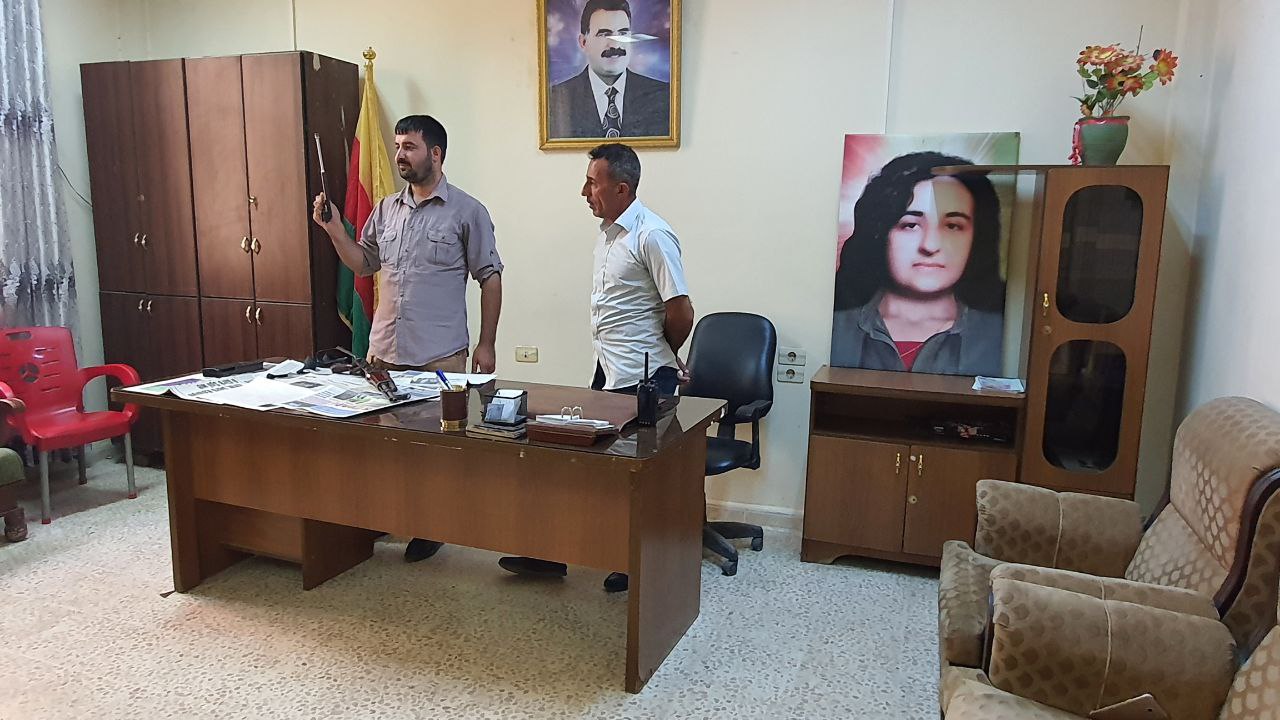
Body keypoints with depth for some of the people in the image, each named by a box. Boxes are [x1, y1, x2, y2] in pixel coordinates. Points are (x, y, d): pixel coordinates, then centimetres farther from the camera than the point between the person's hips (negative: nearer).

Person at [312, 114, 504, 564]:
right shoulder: (386, 209, 11)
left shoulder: (466, 211, -4)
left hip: (440, 355, -5)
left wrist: (486, 344, -7)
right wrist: (334, 229, 2)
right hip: (384, 350, 5)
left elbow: (490, 278, -4)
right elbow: (362, 264, 19)